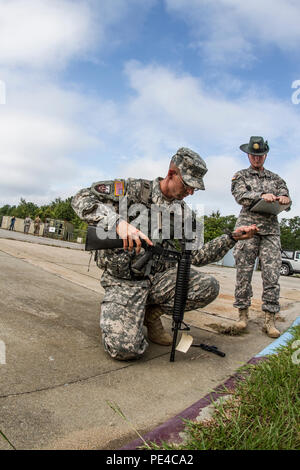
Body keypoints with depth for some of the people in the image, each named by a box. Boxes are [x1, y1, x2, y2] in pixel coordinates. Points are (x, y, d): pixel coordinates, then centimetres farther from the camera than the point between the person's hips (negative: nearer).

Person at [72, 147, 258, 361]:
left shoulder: (184, 213, 9)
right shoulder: (135, 189, -8)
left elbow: (196, 256, 9)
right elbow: (82, 199, -17)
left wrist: (232, 238, -1)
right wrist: (119, 223, -34)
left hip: (159, 278, 5)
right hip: (124, 280, -5)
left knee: (209, 286, -18)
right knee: (126, 348, -25)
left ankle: (152, 313, 4)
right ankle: (117, 316, 12)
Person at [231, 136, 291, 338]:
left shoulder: (275, 178, 23)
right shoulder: (241, 176, 14)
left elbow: (286, 196, 13)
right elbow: (241, 196, -4)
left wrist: (284, 198, -13)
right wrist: (262, 196, -23)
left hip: (271, 229, 2)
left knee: (272, 274, -5)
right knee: (244, 272, -2)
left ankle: (270, 319, 1)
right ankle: (243, 313, 11)